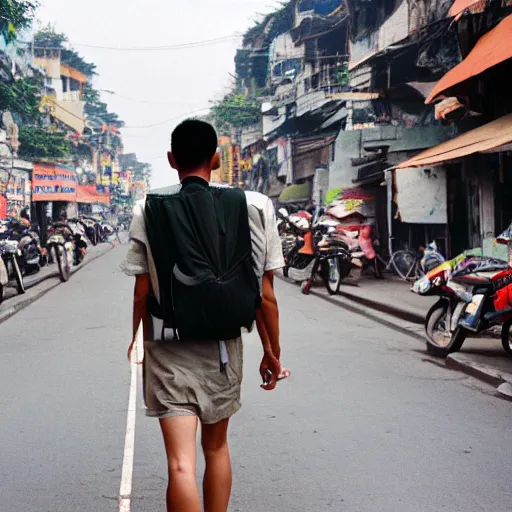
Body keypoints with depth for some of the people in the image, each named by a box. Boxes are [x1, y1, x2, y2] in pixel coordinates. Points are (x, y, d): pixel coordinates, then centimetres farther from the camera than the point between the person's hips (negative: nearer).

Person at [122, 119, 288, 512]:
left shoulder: (148, 211, -5)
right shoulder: (254, 207, -5)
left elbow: (142, 290, -1)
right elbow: (265, 294, -4)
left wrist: (136, 338, 16)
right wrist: (272, 351, 8)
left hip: (167, 350, -2)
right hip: (223, 346, 2)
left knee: (181, 462, -4)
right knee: (216, 446, 22)